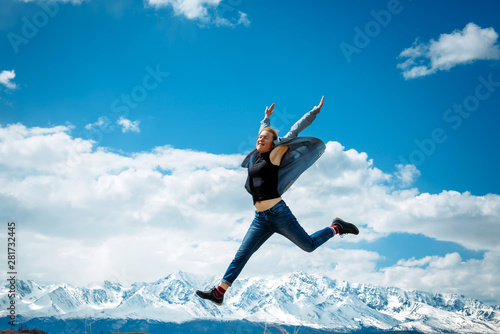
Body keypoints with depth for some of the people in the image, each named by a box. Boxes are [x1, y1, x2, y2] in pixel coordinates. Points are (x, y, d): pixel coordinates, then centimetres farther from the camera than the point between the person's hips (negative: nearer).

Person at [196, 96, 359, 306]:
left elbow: (294, 131, 1)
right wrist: (267, 117, 47)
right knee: (241, 255, 1)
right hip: (260, 218, 6)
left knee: (309, 245, 4)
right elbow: (263, 131, 31)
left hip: (278, 213, -6)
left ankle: (336, 228, 27)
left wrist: (315, 111, 5)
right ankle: (219, 292, 2)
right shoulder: (257, 156, 14)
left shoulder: (274, 154, -1)